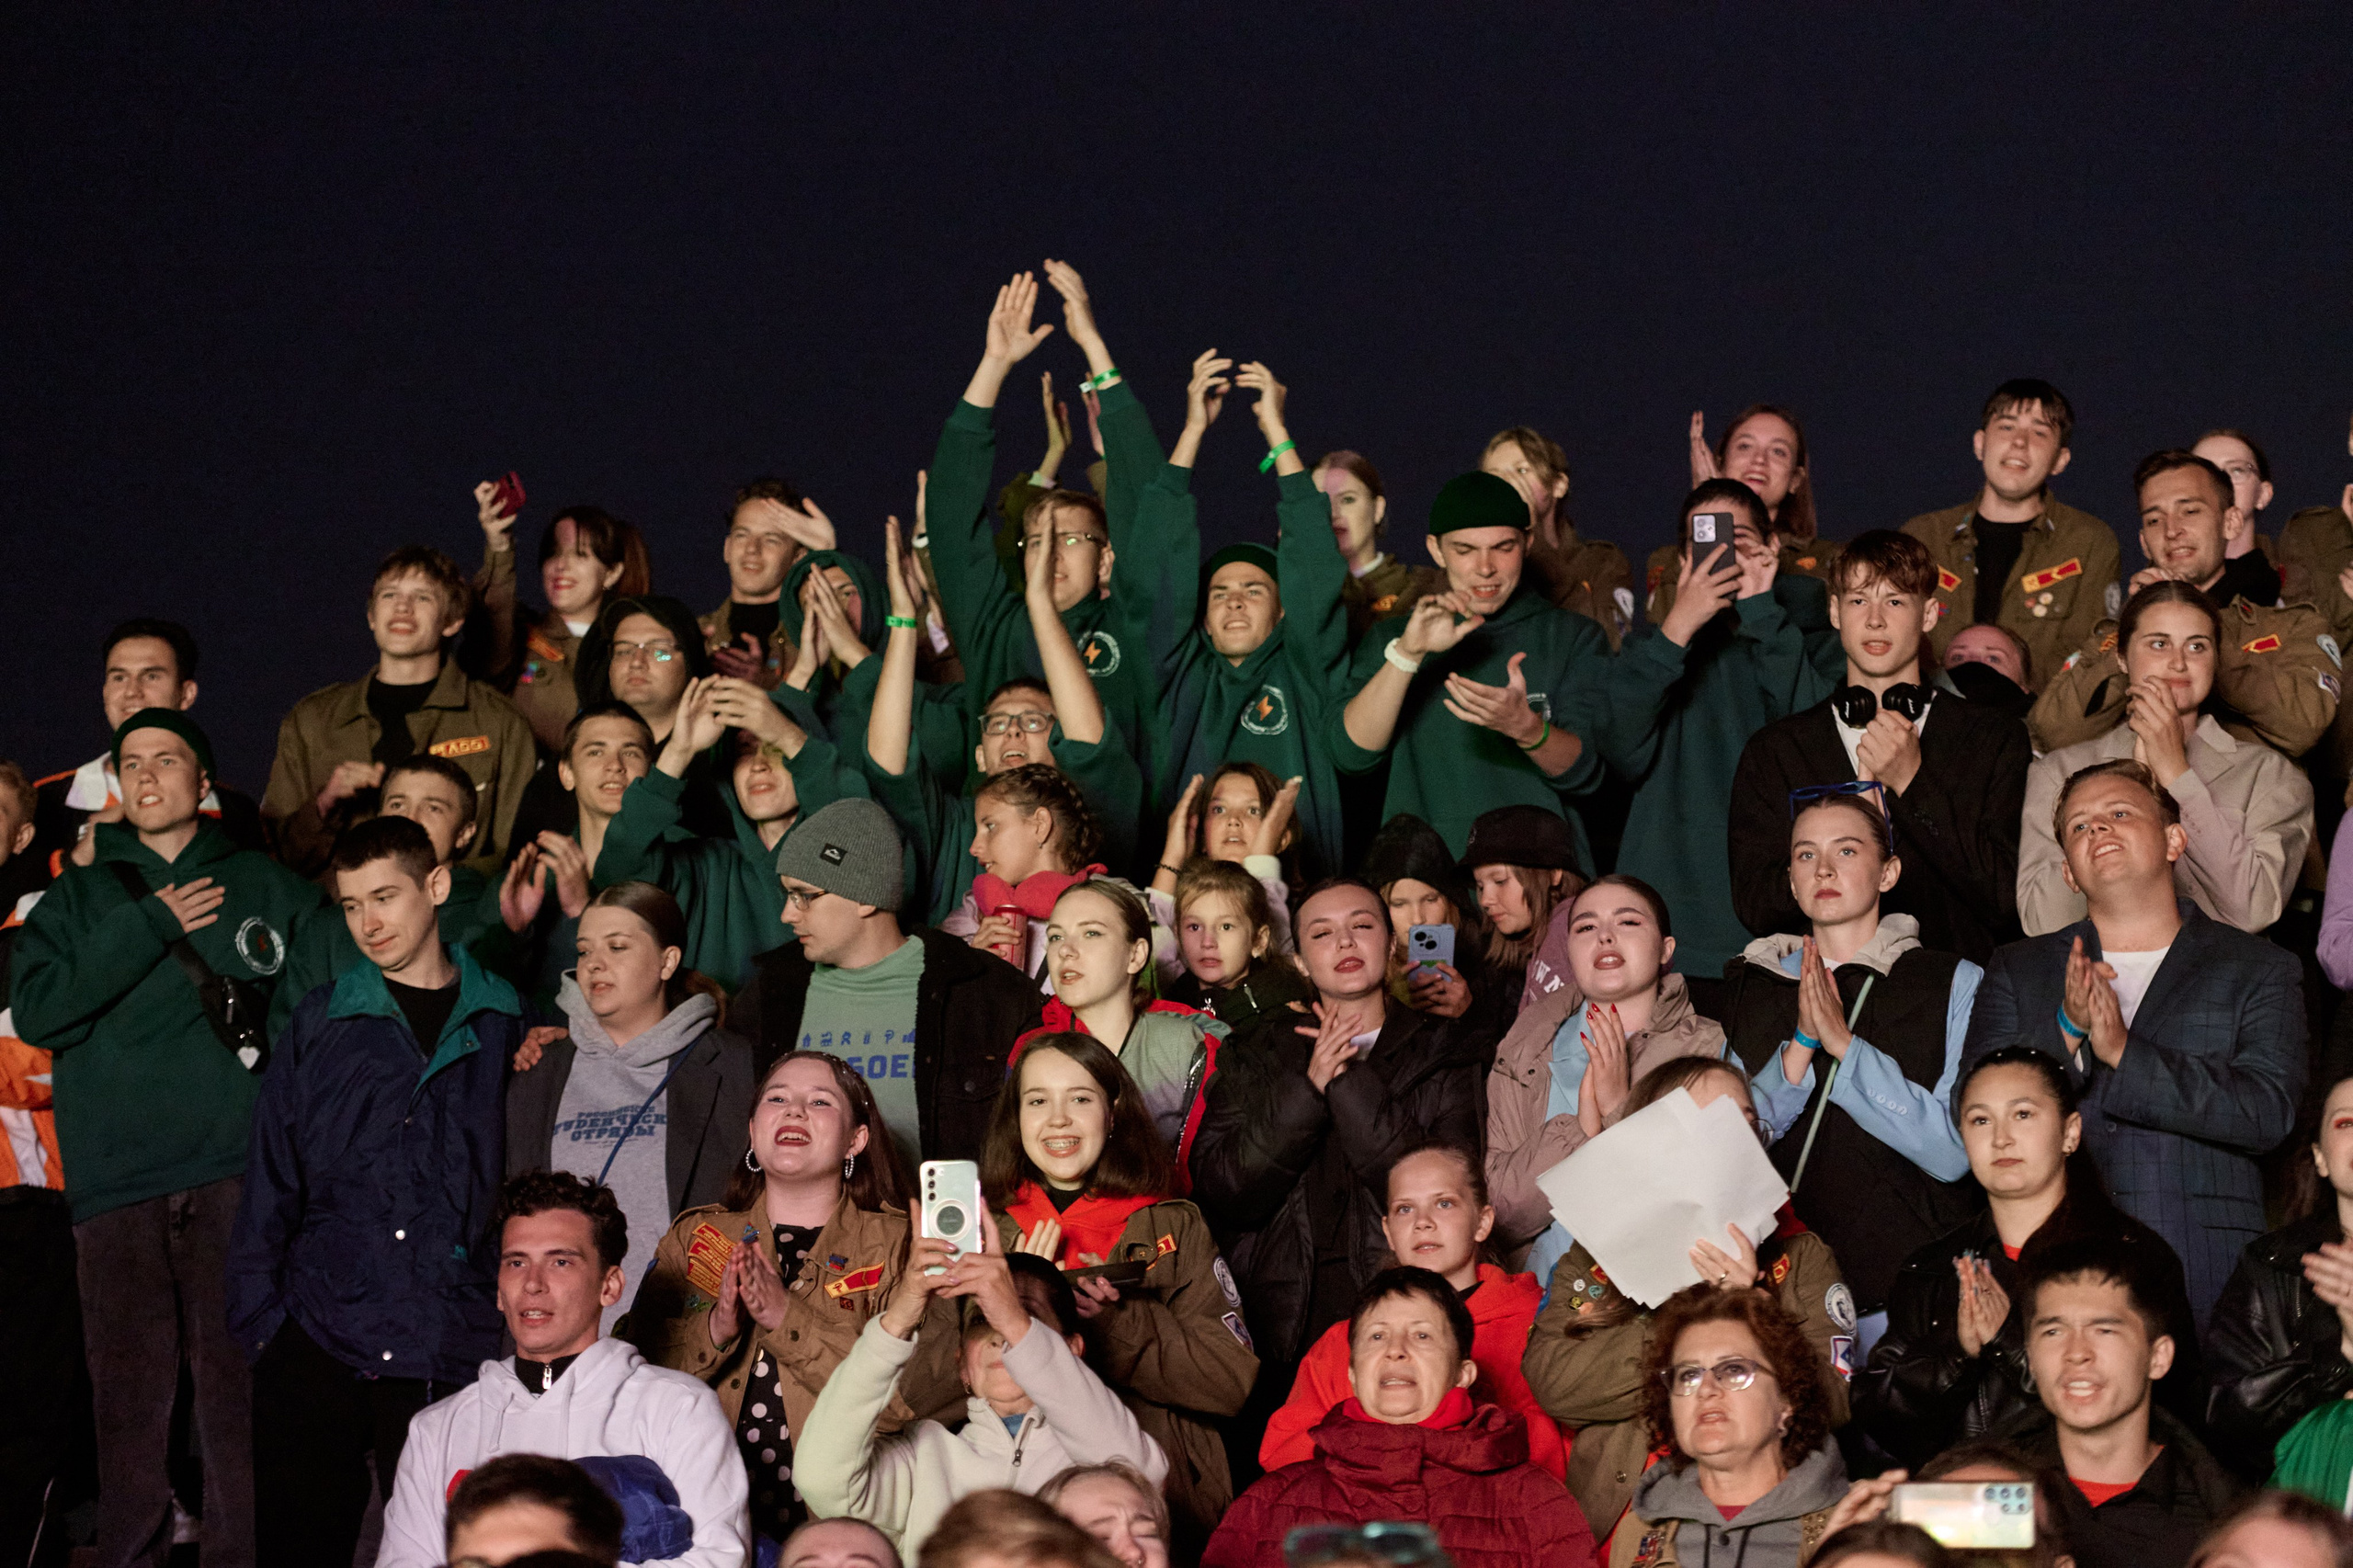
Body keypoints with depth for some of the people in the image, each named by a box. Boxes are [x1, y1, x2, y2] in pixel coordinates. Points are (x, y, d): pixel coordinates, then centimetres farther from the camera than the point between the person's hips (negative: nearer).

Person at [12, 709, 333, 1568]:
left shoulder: (273, 889, 13)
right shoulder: (79, 897, 17)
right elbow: (35, 1011, 1)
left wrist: (255, 1020, -12)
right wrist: (148, 928, -3)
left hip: (238, 1166, -1)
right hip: (115, 1176, 1)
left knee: (238, 1377, -5)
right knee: (129, 1392, 1)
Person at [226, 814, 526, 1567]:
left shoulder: (505, 1023, 7)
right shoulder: (321, 1024, 9)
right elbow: (270, 1180, 9)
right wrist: (258, 1313, 0)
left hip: (448, 1353, -1)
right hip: (314, 1340, 1)